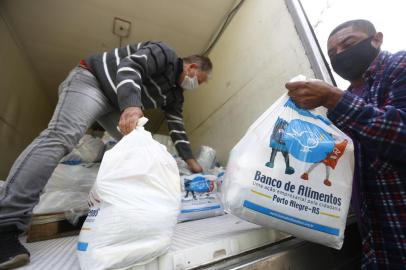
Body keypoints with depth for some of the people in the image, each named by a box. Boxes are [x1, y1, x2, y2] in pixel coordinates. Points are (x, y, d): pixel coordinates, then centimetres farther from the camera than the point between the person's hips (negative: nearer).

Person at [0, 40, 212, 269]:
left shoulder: (175, 93, 10)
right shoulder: (164, 53, -12)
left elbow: (177, 126, 10)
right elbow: (129, 67, -29)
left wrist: (190, 160, 7)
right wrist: (131, 105, -49)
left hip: (116, 104, 9)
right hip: (92, 80, -8)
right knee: (61, 136, -26)